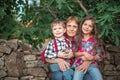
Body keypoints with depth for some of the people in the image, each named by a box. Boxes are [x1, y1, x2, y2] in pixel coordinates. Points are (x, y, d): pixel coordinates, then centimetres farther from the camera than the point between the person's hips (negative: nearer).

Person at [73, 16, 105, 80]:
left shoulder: (96, 40, 6)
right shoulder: (77, 38, 7)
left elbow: (99, 56, 3)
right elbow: (74, 53, 3)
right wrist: (83, 53, -12)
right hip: (79, 64, 0)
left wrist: (91, 58, -13)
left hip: (92, 64, 1)